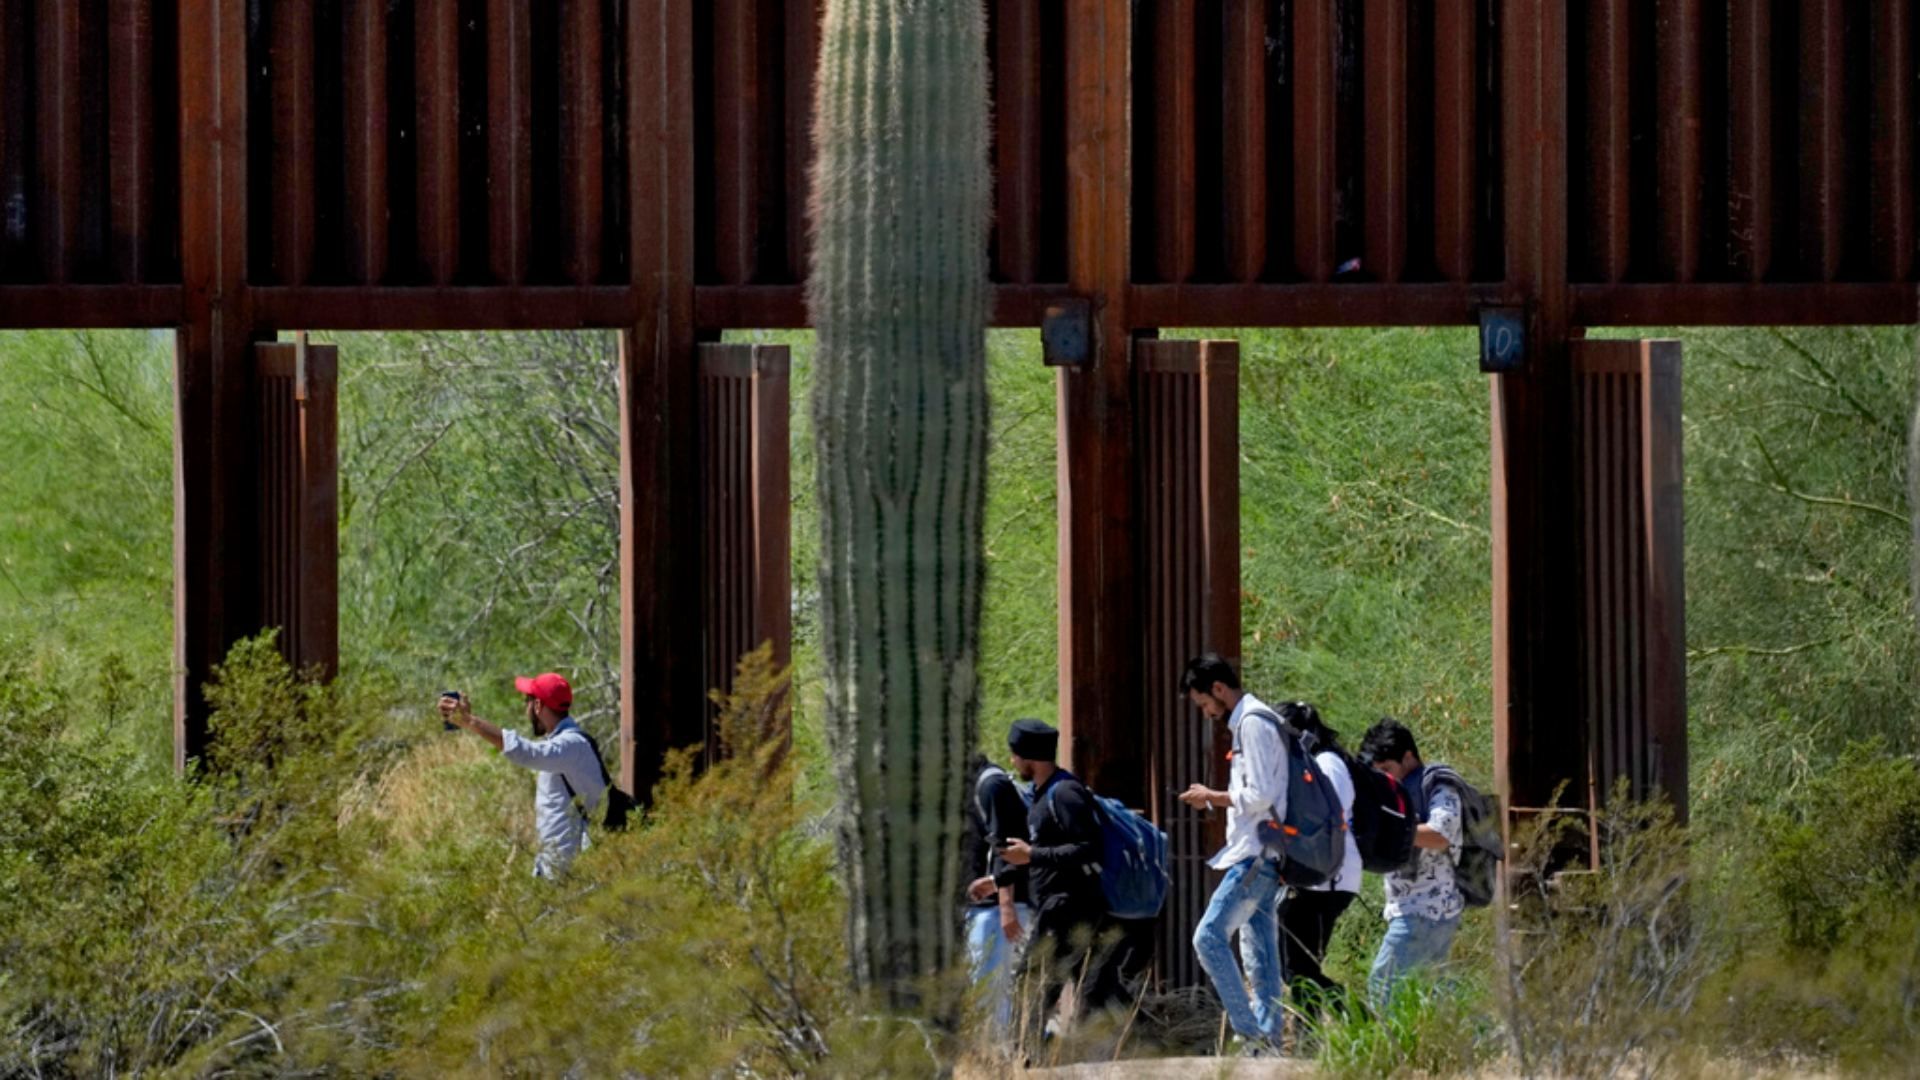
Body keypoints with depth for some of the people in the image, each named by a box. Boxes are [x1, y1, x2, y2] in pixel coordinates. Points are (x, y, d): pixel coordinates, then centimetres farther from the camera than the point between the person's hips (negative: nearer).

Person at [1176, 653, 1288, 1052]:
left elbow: (1259, 795, -19)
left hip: (1256, 857, -11)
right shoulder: (1250, 722, 19)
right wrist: (1216, 800, 15)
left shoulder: (1253, 724, -13)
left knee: (1209, 936, -14)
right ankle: (1268, 1037, 12)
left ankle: (1248, 1031, -16)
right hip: (1261, 857, 11)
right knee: (1258, 948, 11)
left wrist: (1212, 796, -8)